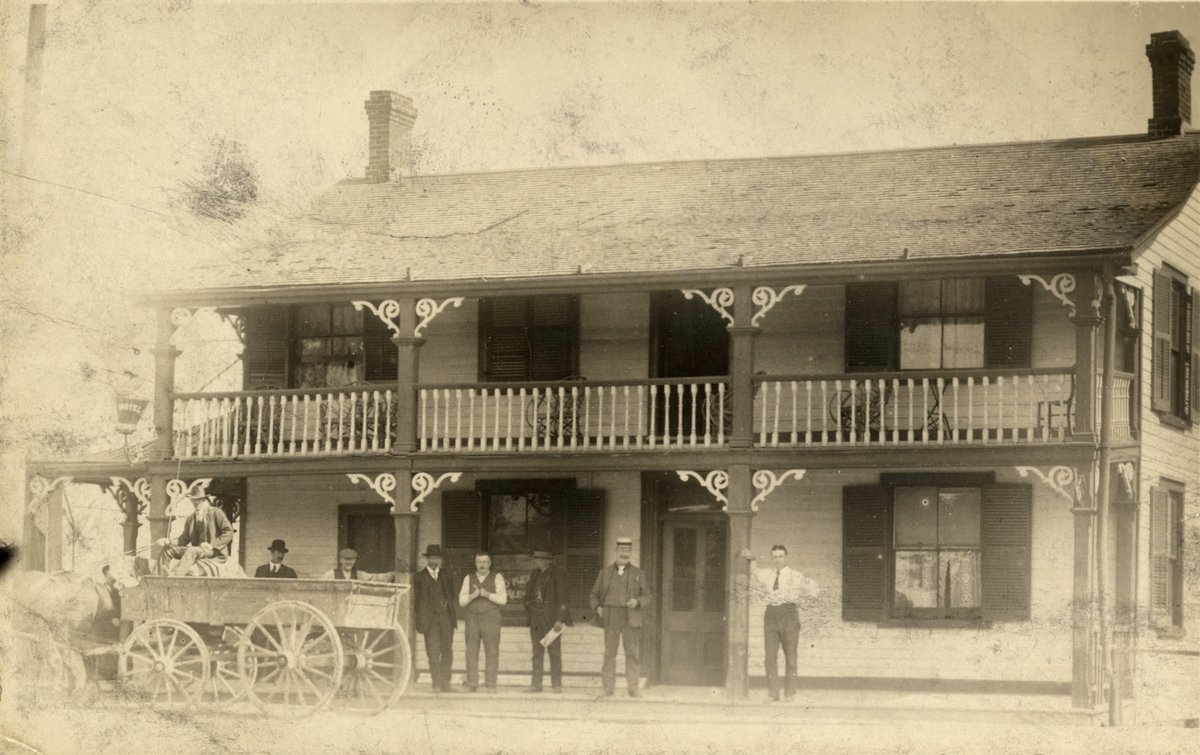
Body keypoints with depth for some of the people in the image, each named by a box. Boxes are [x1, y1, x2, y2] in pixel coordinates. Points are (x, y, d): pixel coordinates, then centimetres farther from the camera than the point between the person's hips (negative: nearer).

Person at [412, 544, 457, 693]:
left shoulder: (445, 575, 16)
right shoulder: (419, 577, 7)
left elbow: (452, 595, 17)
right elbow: (417, 600, 6)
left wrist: (453, 613, 4)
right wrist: (419, 621, -1)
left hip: (446, 618, 3)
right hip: (430, 618, -3)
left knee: (447, 651, 2)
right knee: (433, 653, -8)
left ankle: (445, 683, 8)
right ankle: (436, 685, -7)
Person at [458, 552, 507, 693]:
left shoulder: (497, 578, 4)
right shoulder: (469, 579, 12)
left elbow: (503, 599, -5)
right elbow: (462, 601, 6)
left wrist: (487, 594, -19)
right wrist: (473, 595, -12)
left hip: (491, 618, -2)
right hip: (472, 618, 2)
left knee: (491, 652, -7)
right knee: (471, 652, -3)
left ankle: (491, 685, -7)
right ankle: (471, 685, -2)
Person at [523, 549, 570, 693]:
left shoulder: (556, 574, -6)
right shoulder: (535, 575, 12)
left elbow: (561, 598, -9)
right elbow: (529, 595, 20)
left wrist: (559, 619, -14)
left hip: (551, 618, -6)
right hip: (536, 618, 6)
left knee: (554, 652, -4)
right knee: (537, 652, 5)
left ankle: (557, 684, -2)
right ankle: (536, 684, 7)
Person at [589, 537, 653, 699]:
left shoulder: (638, 574, 10)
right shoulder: (605, 573, 12)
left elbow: (648, 596, 9)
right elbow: (594, 595, 15)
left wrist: (637, 602, -11)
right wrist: (597, 607, -5)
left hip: (631, 619, 0)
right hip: (611, 619, 0)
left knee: (633, 654, -3)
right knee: (609, 654, -3)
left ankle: (633, 688, 3)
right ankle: (608, 689, 0)